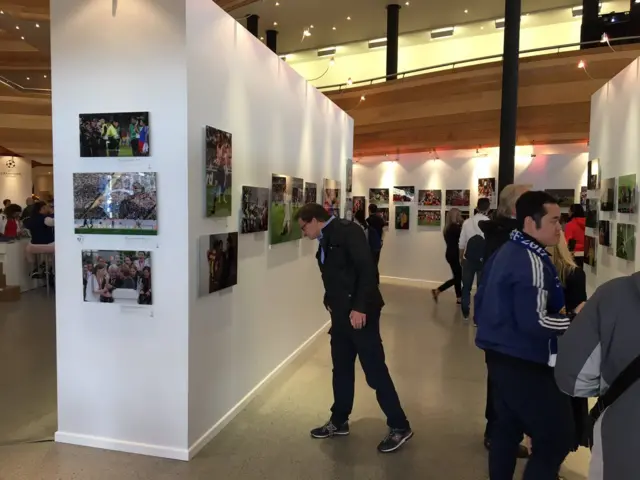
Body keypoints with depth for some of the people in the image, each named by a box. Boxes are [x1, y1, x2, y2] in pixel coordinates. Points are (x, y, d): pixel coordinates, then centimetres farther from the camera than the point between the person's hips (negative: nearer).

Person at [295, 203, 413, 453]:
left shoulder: (347, 230, -13)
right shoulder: (325, 241, 13)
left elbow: (367, 268, -21)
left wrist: (360, 308, -23)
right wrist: (331, 304, 8)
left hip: (359, 313, -8)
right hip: (341, 314, 9)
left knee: (375, 371, -2)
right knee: (341, 369, 16)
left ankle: (400, 426, 12)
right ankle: (339, 421, 31)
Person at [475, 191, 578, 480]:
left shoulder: (504, 253, 10)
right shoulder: (533, 261, -19)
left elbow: (482, 303, 15)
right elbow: (534, 322, -25)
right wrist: (575, 318, -14)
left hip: (500, 356, 10)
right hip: (525, 364, -10)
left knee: (507, 428, 19)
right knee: (557, 437, 0)